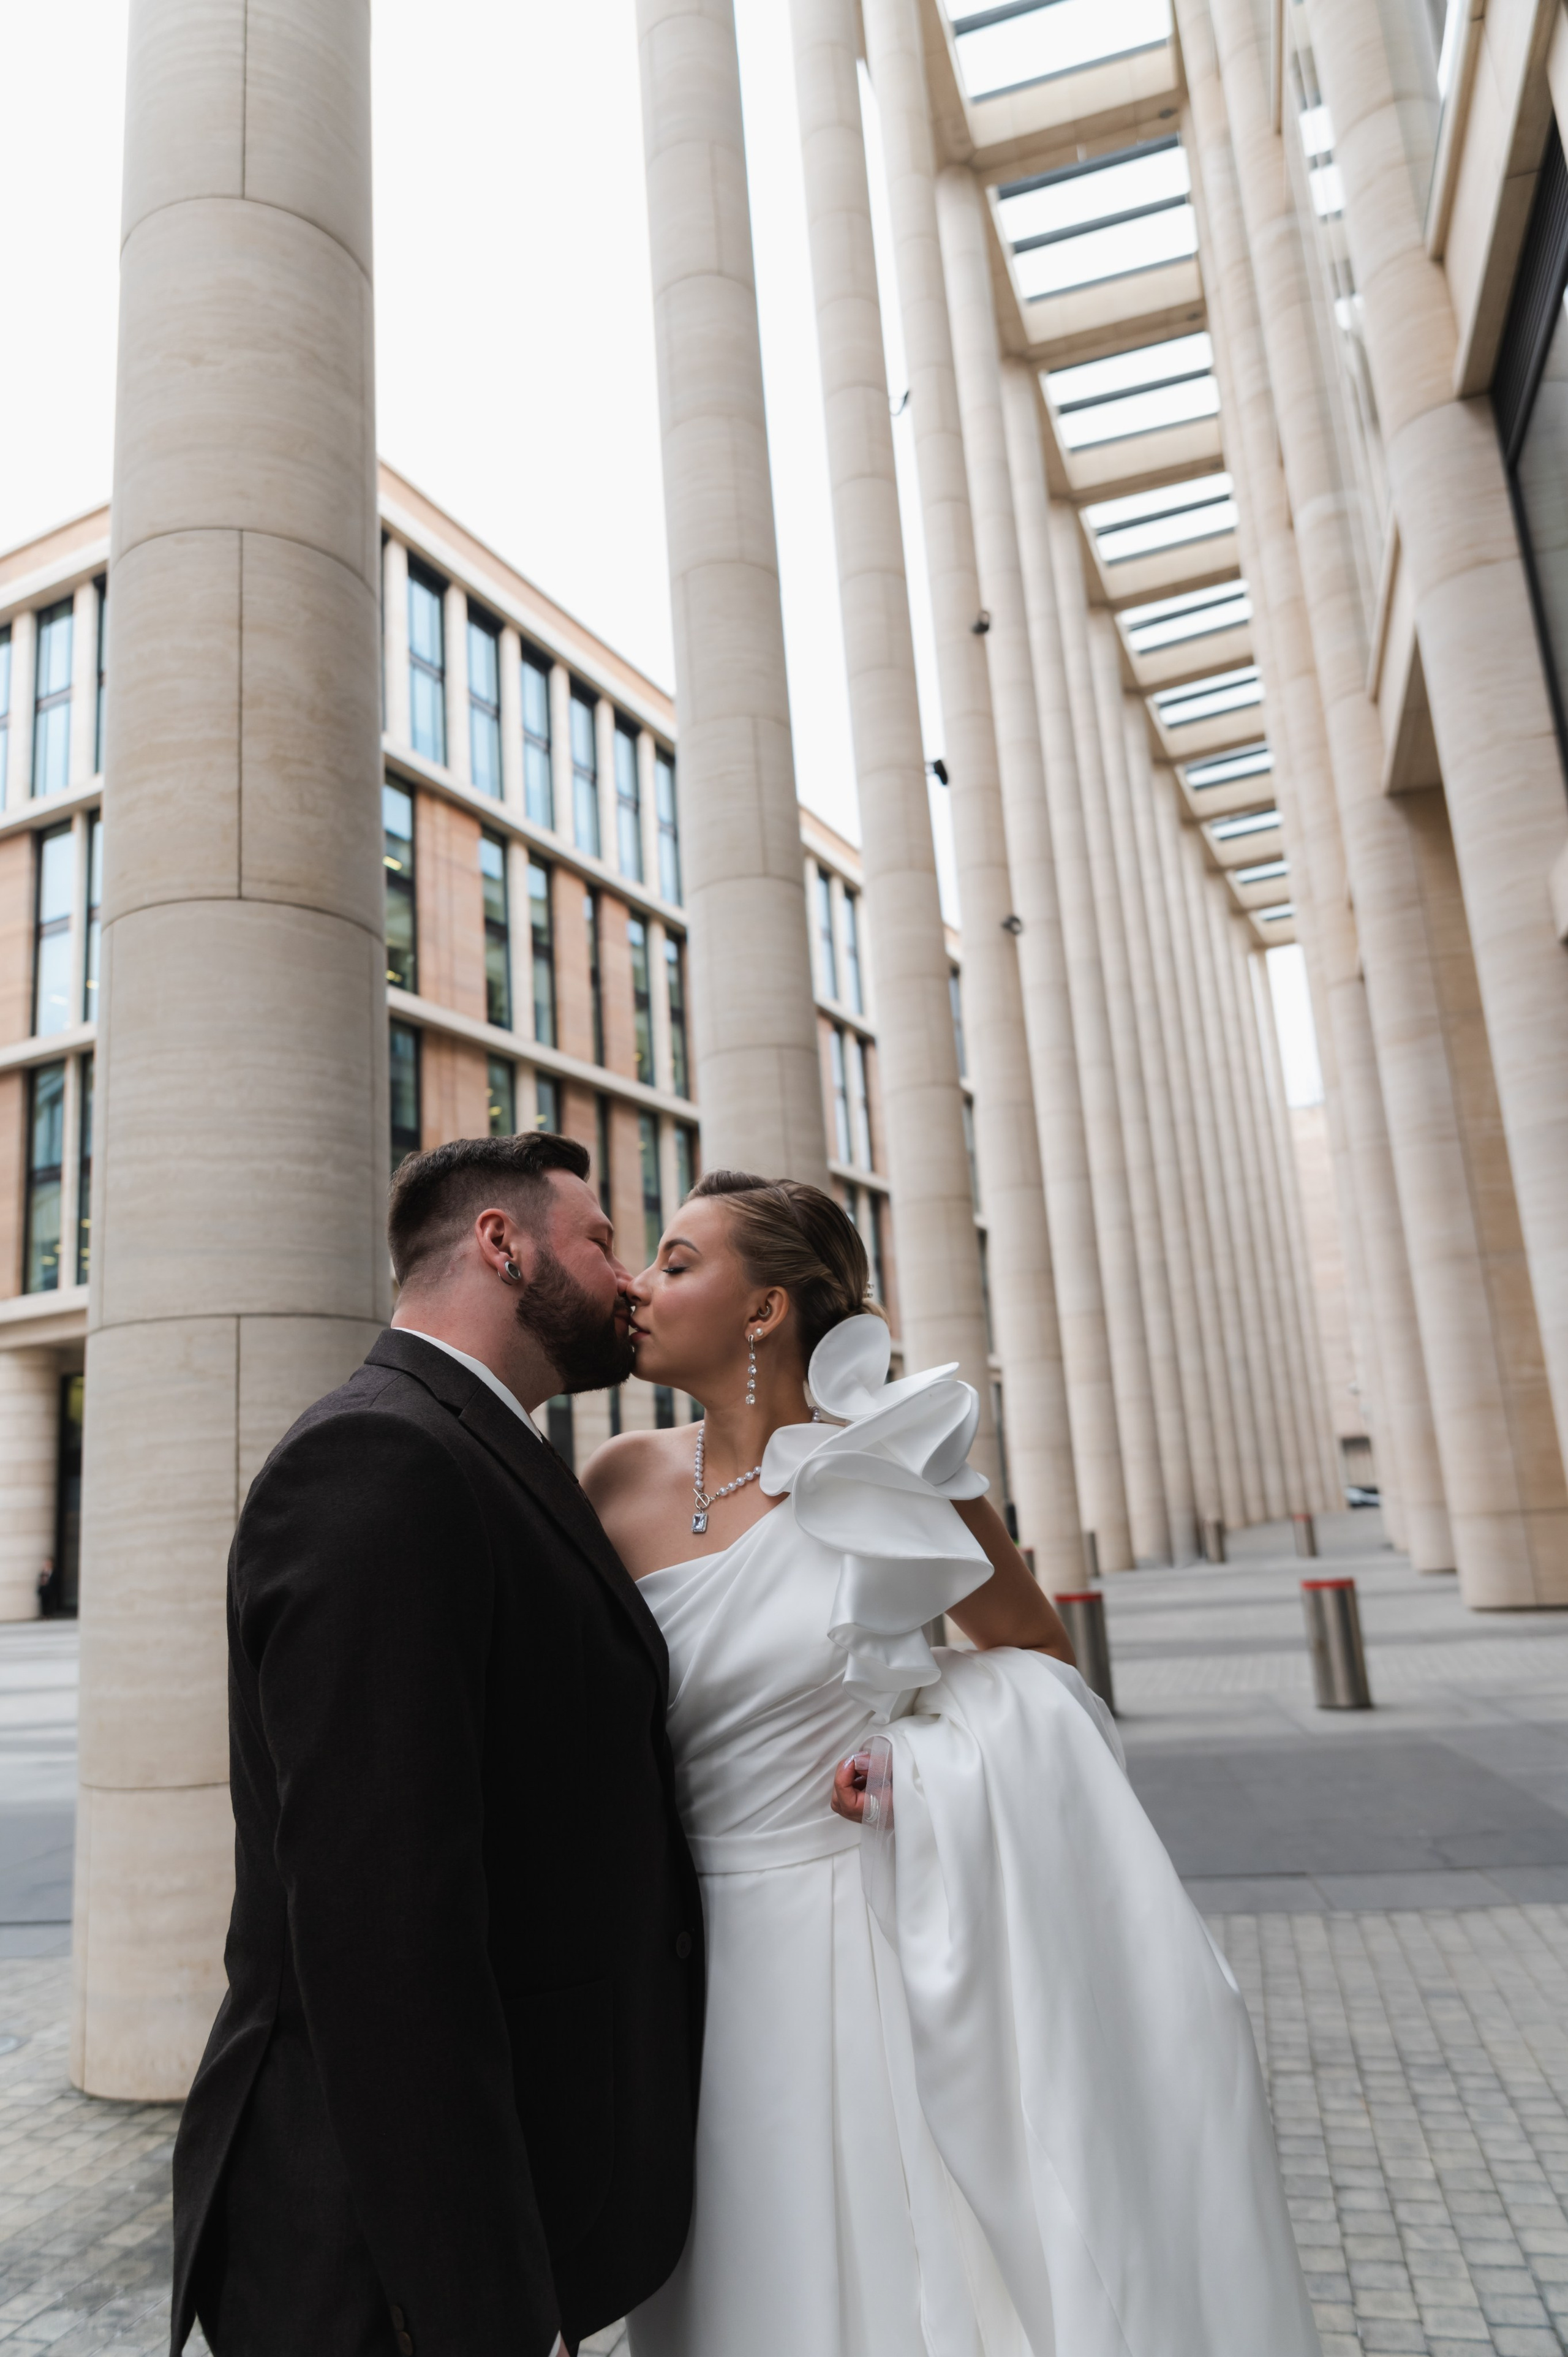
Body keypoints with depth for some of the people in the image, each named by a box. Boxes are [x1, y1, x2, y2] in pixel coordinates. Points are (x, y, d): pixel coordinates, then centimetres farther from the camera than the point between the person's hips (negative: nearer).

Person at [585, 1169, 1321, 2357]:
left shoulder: (887, 1474, -10)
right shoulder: (622, 1482, -4)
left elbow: (1040, 1656, 5)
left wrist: (926, 1756, -12)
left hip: (883, 1934, -2)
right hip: (713, 1949, 3)